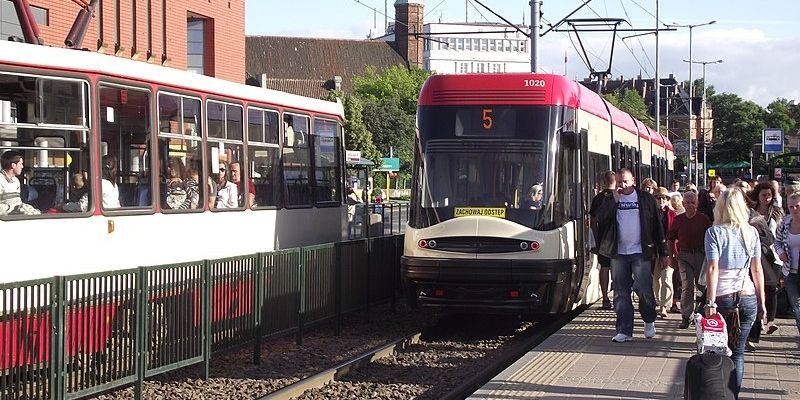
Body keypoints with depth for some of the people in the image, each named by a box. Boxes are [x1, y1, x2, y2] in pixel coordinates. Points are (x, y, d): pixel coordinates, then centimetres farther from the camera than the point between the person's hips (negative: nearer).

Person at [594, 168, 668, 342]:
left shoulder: (646, 198, 3)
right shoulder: (610, 200, 9)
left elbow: (657, 225, 4)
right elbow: (601, 220, -6)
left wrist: (663, 252, 2)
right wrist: (615, 200, -13)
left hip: (641, 252, -2)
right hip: (619, 254, 2)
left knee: (645, 290, -5)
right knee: (621, 293, 3)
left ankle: (649, 321, 20)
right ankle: (624, 331, 7)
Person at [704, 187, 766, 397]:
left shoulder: (714, 232, -6)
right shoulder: (751, 232, 4)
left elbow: (713, 268, -13)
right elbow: (757, 270, 6)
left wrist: (711, 302, -14)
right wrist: (761, 301, 12)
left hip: (722, 298, -3)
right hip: (747, 298, 3)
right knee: (738, 351, 8)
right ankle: (733, 395, 7)